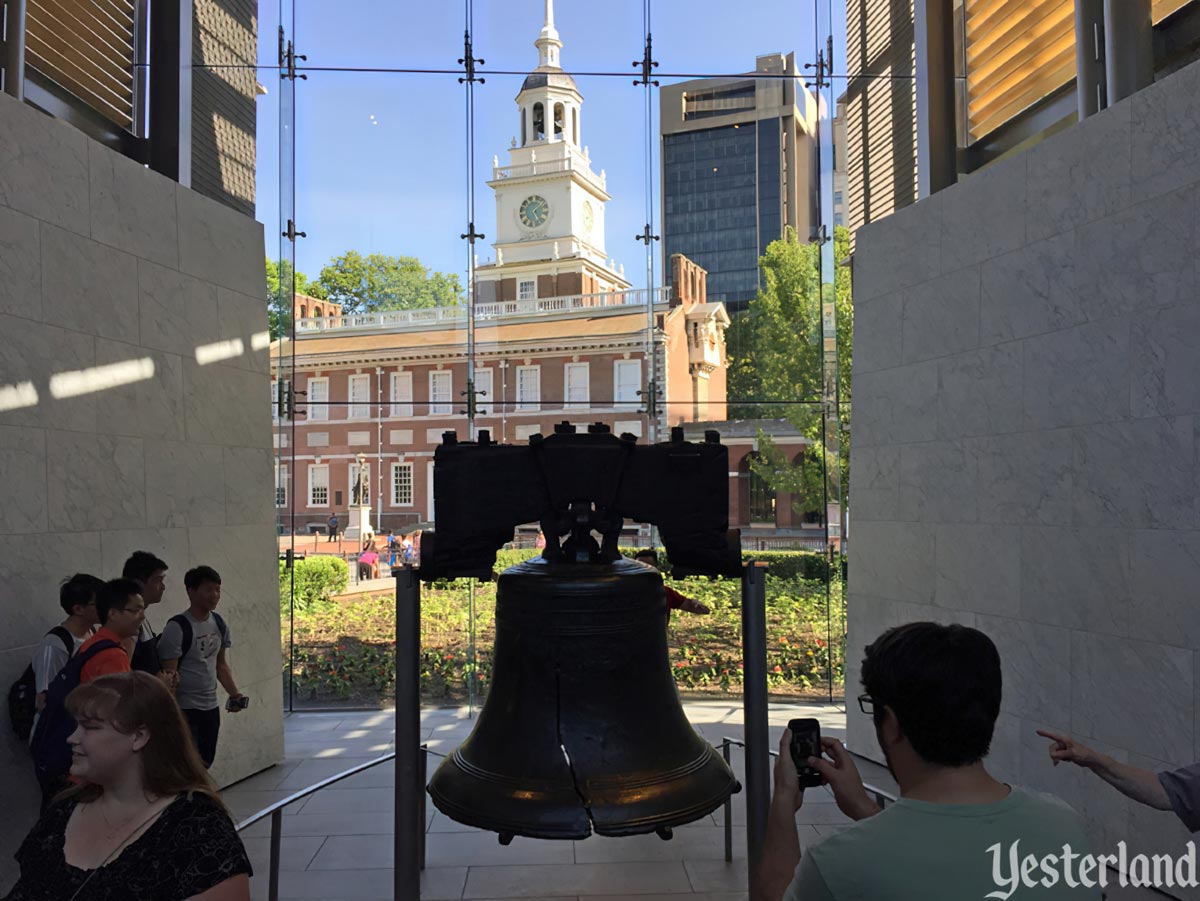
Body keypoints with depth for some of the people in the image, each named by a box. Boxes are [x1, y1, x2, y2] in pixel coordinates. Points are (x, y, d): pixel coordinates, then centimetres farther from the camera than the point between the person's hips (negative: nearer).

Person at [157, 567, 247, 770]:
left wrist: (234, 693, 3)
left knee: (205, 763, 14)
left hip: (211, 707, 7)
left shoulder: (219, 623, 6)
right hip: (186, 709, -7)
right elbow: (169, 675, -15)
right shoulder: (177, 627, -15)